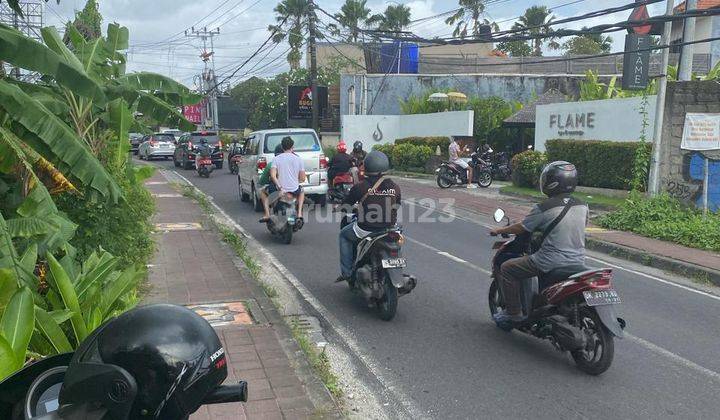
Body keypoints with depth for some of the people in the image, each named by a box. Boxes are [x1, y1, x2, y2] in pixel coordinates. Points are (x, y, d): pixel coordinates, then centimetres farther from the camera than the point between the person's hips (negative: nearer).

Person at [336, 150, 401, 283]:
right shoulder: (394, 187, 0)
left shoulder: (361, 187, -10)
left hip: (366, 230, -3)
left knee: (344, 235, 25)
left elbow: (345, 205, 1)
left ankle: (347, 272, 18)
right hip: (389, 229, 4)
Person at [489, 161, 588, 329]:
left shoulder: (543, 208, -14)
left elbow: (522, 228, -4)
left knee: (507, 269, 6)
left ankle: (514, 313, 6)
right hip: (578, 261, 7)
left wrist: (500, 230, 14)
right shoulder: (582, 206, 5)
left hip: (551, 261, -7)